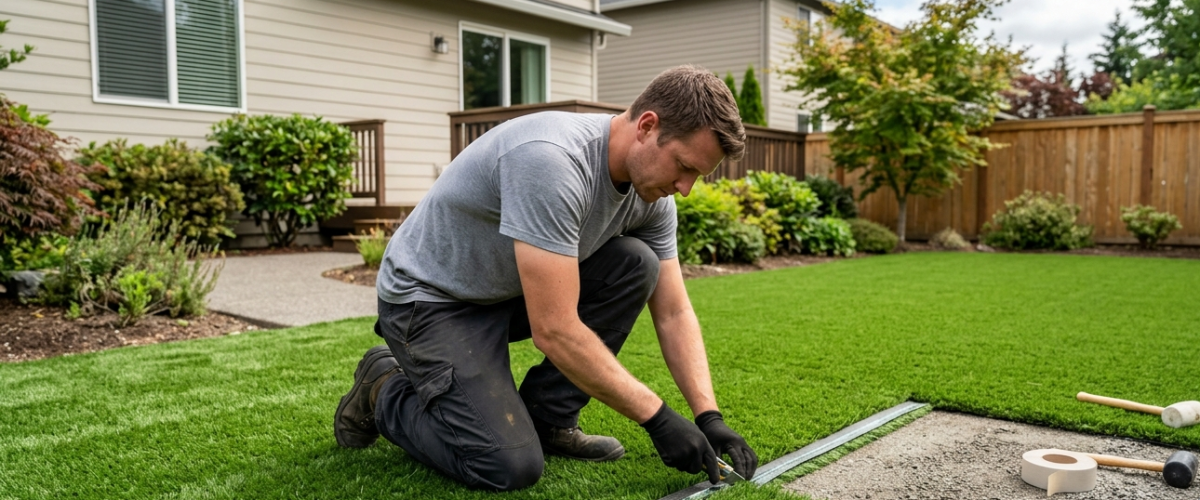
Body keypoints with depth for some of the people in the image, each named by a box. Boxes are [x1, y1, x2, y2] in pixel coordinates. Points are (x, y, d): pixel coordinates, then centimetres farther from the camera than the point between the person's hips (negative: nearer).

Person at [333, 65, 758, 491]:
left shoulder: (651, 193, -8)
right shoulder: (551, 160, -35)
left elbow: (673, 314, -2)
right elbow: (554, 331, -34)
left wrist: (709, 417, -12)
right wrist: (656, 417, -27)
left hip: (513, 289, 8)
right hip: (431, 297, -7)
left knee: (637, 265, -12)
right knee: (511, 466, -20)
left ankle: (546, 419, 2)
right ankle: (384, 391, 8)